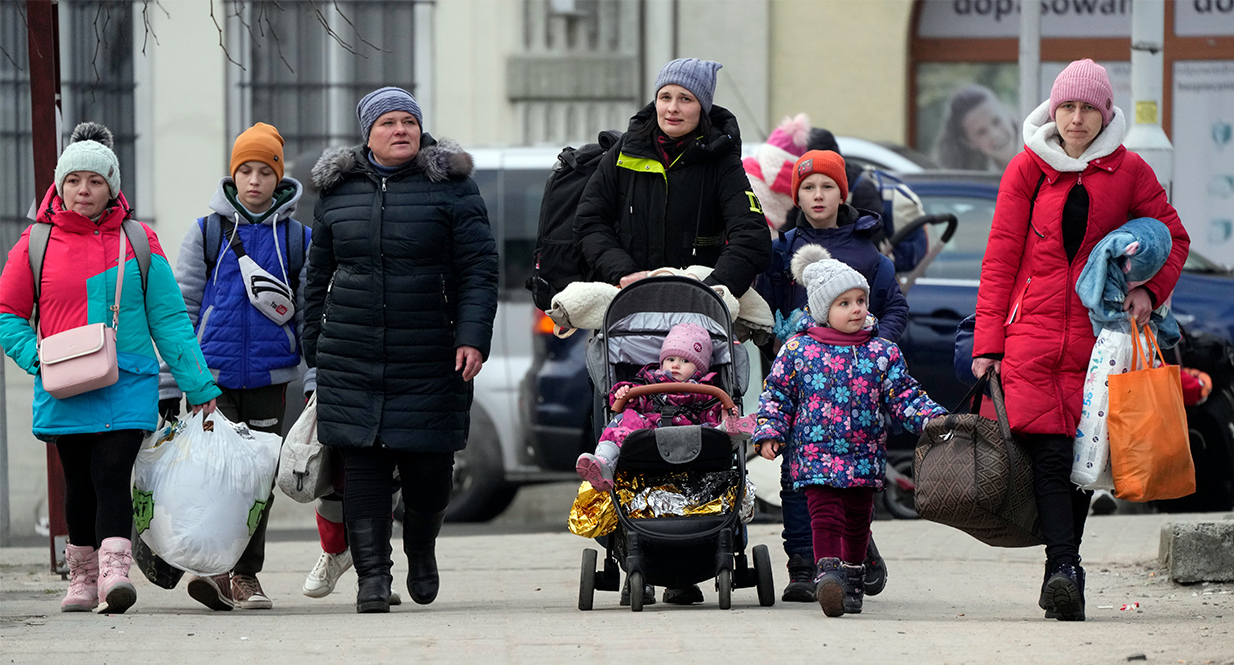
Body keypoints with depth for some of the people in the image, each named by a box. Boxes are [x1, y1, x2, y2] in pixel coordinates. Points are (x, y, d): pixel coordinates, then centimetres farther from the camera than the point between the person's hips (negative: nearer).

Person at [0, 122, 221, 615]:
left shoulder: (138, 242, 6)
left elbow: (169, 318, 7)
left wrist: (198, 386, 4)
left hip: (127, 386, -1)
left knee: (113, 475, -15)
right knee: (80, 483, 8)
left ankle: (114, 573, -24)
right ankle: (83, 578, 21)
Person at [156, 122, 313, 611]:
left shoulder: (297, 239, 7)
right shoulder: (206, 234, 5)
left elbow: (312, 315, 9)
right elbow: (179, 309, 5)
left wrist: (318, 382, 0)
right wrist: (169, 385, 1)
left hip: (270, 376, 1)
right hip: (213, 374, -1)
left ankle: (243, 574, 12)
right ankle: (214, 568, -6)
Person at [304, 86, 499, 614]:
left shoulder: (450, 188, 2)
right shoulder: (338, 192, 11)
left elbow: (479, 269, -2)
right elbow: (318, 276, 18)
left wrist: (472, 338, -13)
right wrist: (315, 350, 16)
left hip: (429, 363, -2)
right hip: (352, 362, 2)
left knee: (429, 466, 0)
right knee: (362, 467, -3)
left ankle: (421, 549, 29)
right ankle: (372, 575, 2)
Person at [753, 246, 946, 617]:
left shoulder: (882, 353, 4)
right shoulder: (798, 350, -1)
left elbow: (903, 397, 5)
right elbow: (776, 395, 6)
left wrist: (931, 419, -9)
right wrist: (769, 433, -5)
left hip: (865, 458, 3)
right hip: (816, 454, -3)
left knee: (857, 520, 11)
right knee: (825, 514, -17)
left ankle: (853, 576, 25)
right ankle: (827, 571, -25)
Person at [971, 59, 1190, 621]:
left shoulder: (1127, 171, 5)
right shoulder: (1028, 169, 4)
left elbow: (1173, 236, 15)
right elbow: (1001, 257, 4)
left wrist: (1149, 289, -5)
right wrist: (988, 341, -1)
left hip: (1096, 334, 1)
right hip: (1031, 333, -1)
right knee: (1050, 452, -14)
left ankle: (1062, 571, 12)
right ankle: (1066, 571, -24)